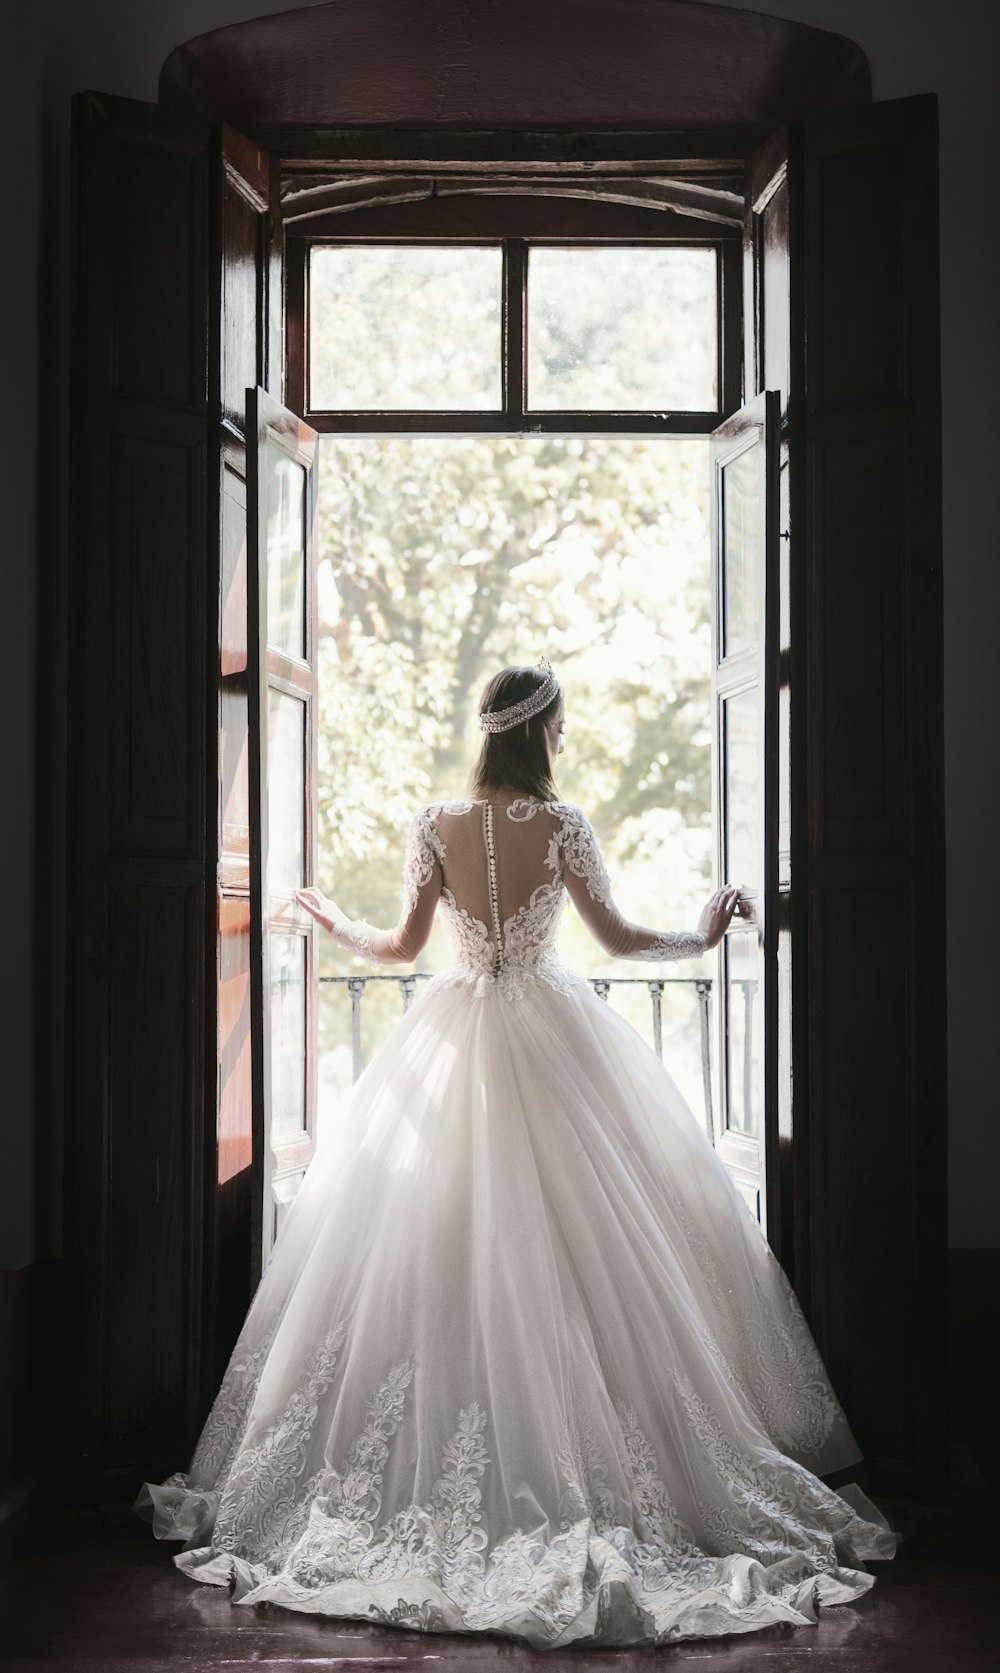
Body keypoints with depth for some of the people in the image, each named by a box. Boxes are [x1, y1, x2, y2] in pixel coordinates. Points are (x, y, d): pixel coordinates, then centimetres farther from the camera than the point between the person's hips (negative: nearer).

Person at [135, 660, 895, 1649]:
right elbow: (618, 939, -5)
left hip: (454, 1041, 2)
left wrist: (333, 924, 21)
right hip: (551, 1041, -2)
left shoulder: (436, 826, -3)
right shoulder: (560, 825, -9)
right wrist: (703, 936, 13)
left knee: (442, 1241, 8)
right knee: (578, 1241, 4)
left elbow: (402, 945, 2)